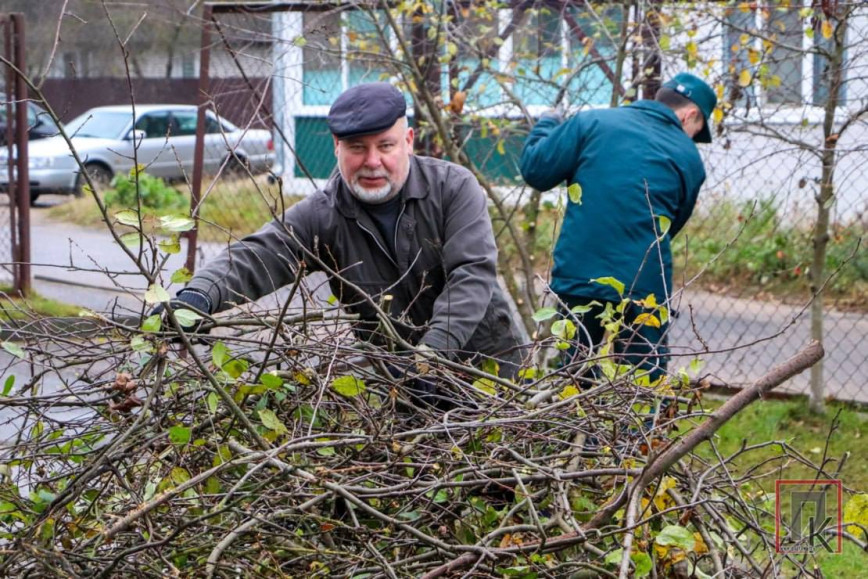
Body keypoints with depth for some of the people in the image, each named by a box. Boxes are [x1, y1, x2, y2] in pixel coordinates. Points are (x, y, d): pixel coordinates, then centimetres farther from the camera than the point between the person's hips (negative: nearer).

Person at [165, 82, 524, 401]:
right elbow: (255, 259, -22)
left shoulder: (454, 187, -12)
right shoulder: (320, 217, -10)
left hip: (488, 362, -1)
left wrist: (434, 349, -36)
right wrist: (200, 295, -44)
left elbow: (472, 273, -21)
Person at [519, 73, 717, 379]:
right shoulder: (689, 158, 7)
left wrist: (546, 125, 19)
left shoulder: (593, 122, 2)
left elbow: (535, 170, 1)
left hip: (577, 280, 0)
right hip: (644, 290, 0)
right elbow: (670, 227, 14)